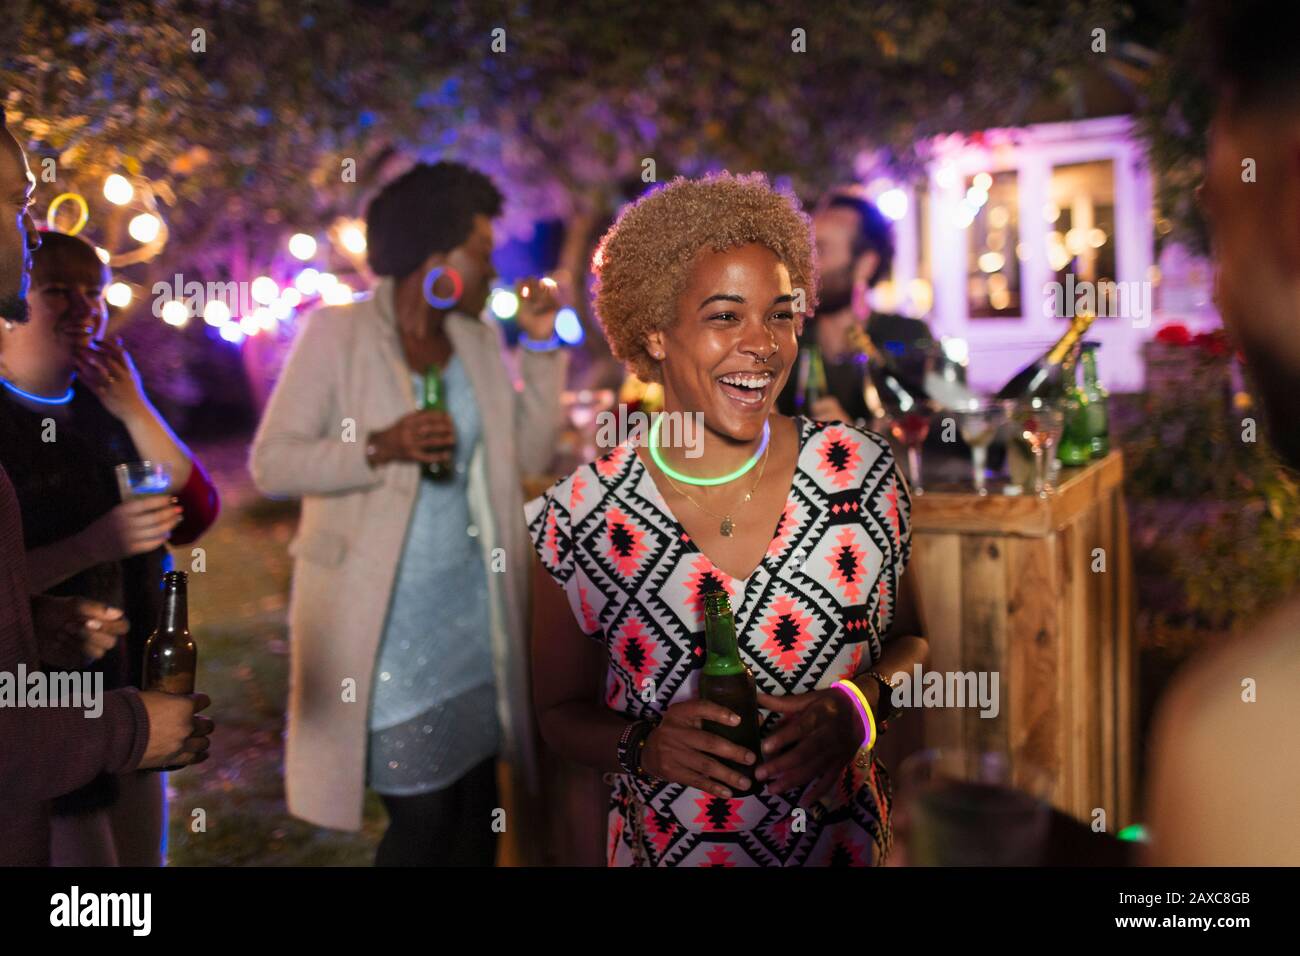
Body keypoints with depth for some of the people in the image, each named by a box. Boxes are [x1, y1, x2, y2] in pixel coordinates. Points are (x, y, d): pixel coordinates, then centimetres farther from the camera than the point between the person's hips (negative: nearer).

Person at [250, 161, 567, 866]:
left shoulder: (480, 339, 8)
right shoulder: (336, 332, -8)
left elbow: (530, 454, 6)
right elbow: (270, 462, -10)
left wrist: (542, 346, 0)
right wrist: (380, 446, -24)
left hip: (473, 604, 5)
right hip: (385, 613, -5)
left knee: (476, 794, 8)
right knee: (421, 809, -1)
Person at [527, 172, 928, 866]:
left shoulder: (862, 469, -11)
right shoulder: (578, 518, -15)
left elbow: (908, 639, 3)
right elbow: (561, 710, -3)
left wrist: (860, 706, -16)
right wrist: (643, 746, -21)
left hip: (846, 844, 2)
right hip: (666, 848, -1)